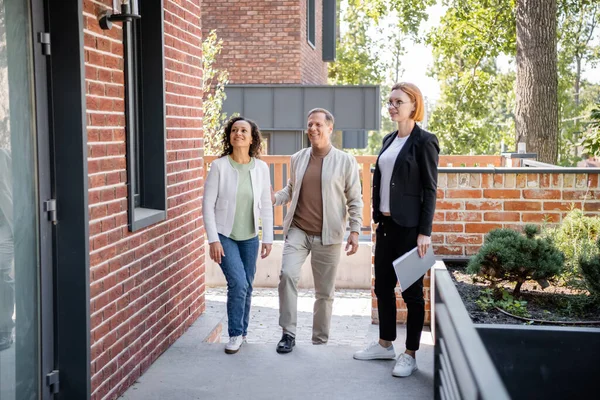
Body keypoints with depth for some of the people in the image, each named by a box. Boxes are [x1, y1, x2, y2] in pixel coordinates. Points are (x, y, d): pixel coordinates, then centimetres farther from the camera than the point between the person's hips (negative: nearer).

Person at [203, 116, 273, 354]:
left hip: (249, 237, 3)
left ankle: (242, 332, 29)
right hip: (224, 236, -3)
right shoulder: (219, 166, -10)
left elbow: (266, 205, 4)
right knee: (238, 283, -15)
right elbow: (208, 204, -9)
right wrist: (213, 239, -13)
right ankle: (235, 335, 2)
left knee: (246, 287, 10)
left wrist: (268, 238, 2)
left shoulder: (261, 168, -2)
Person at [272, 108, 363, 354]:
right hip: (297, 231, 2)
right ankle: (288, 333, -6)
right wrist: (274, 198, -3)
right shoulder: (297, 159, 7)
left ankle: (320, 341, 21)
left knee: (325, 292, 6)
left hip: (327, 235, -2)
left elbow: (355, 200, 0)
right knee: (287, 274, -18)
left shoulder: (346, 161, -2)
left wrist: (355, 231, -7)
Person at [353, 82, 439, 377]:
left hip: (409, 226, -7)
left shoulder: (424, 141, -9)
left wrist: (425, 232, -17)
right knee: (382, 286, 13)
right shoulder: (389, 140, 12)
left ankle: (410, 354, 13)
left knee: (411, 290, 3)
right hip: (386, 223, 8)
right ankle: (385, 344, 27)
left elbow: (430, 189, -12)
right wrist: (378, 217, 13)